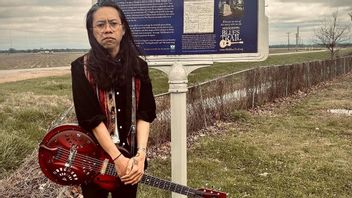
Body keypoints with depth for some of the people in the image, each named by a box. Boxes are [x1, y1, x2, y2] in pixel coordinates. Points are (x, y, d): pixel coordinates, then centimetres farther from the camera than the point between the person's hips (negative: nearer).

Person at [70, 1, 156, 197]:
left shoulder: (138, 66, 0)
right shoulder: (81, 67, -10)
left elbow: (145, 112, -6)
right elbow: (90, 117, -17)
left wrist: (140, 154, -18)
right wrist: (117, 158, -21)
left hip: (130, 155, 3)